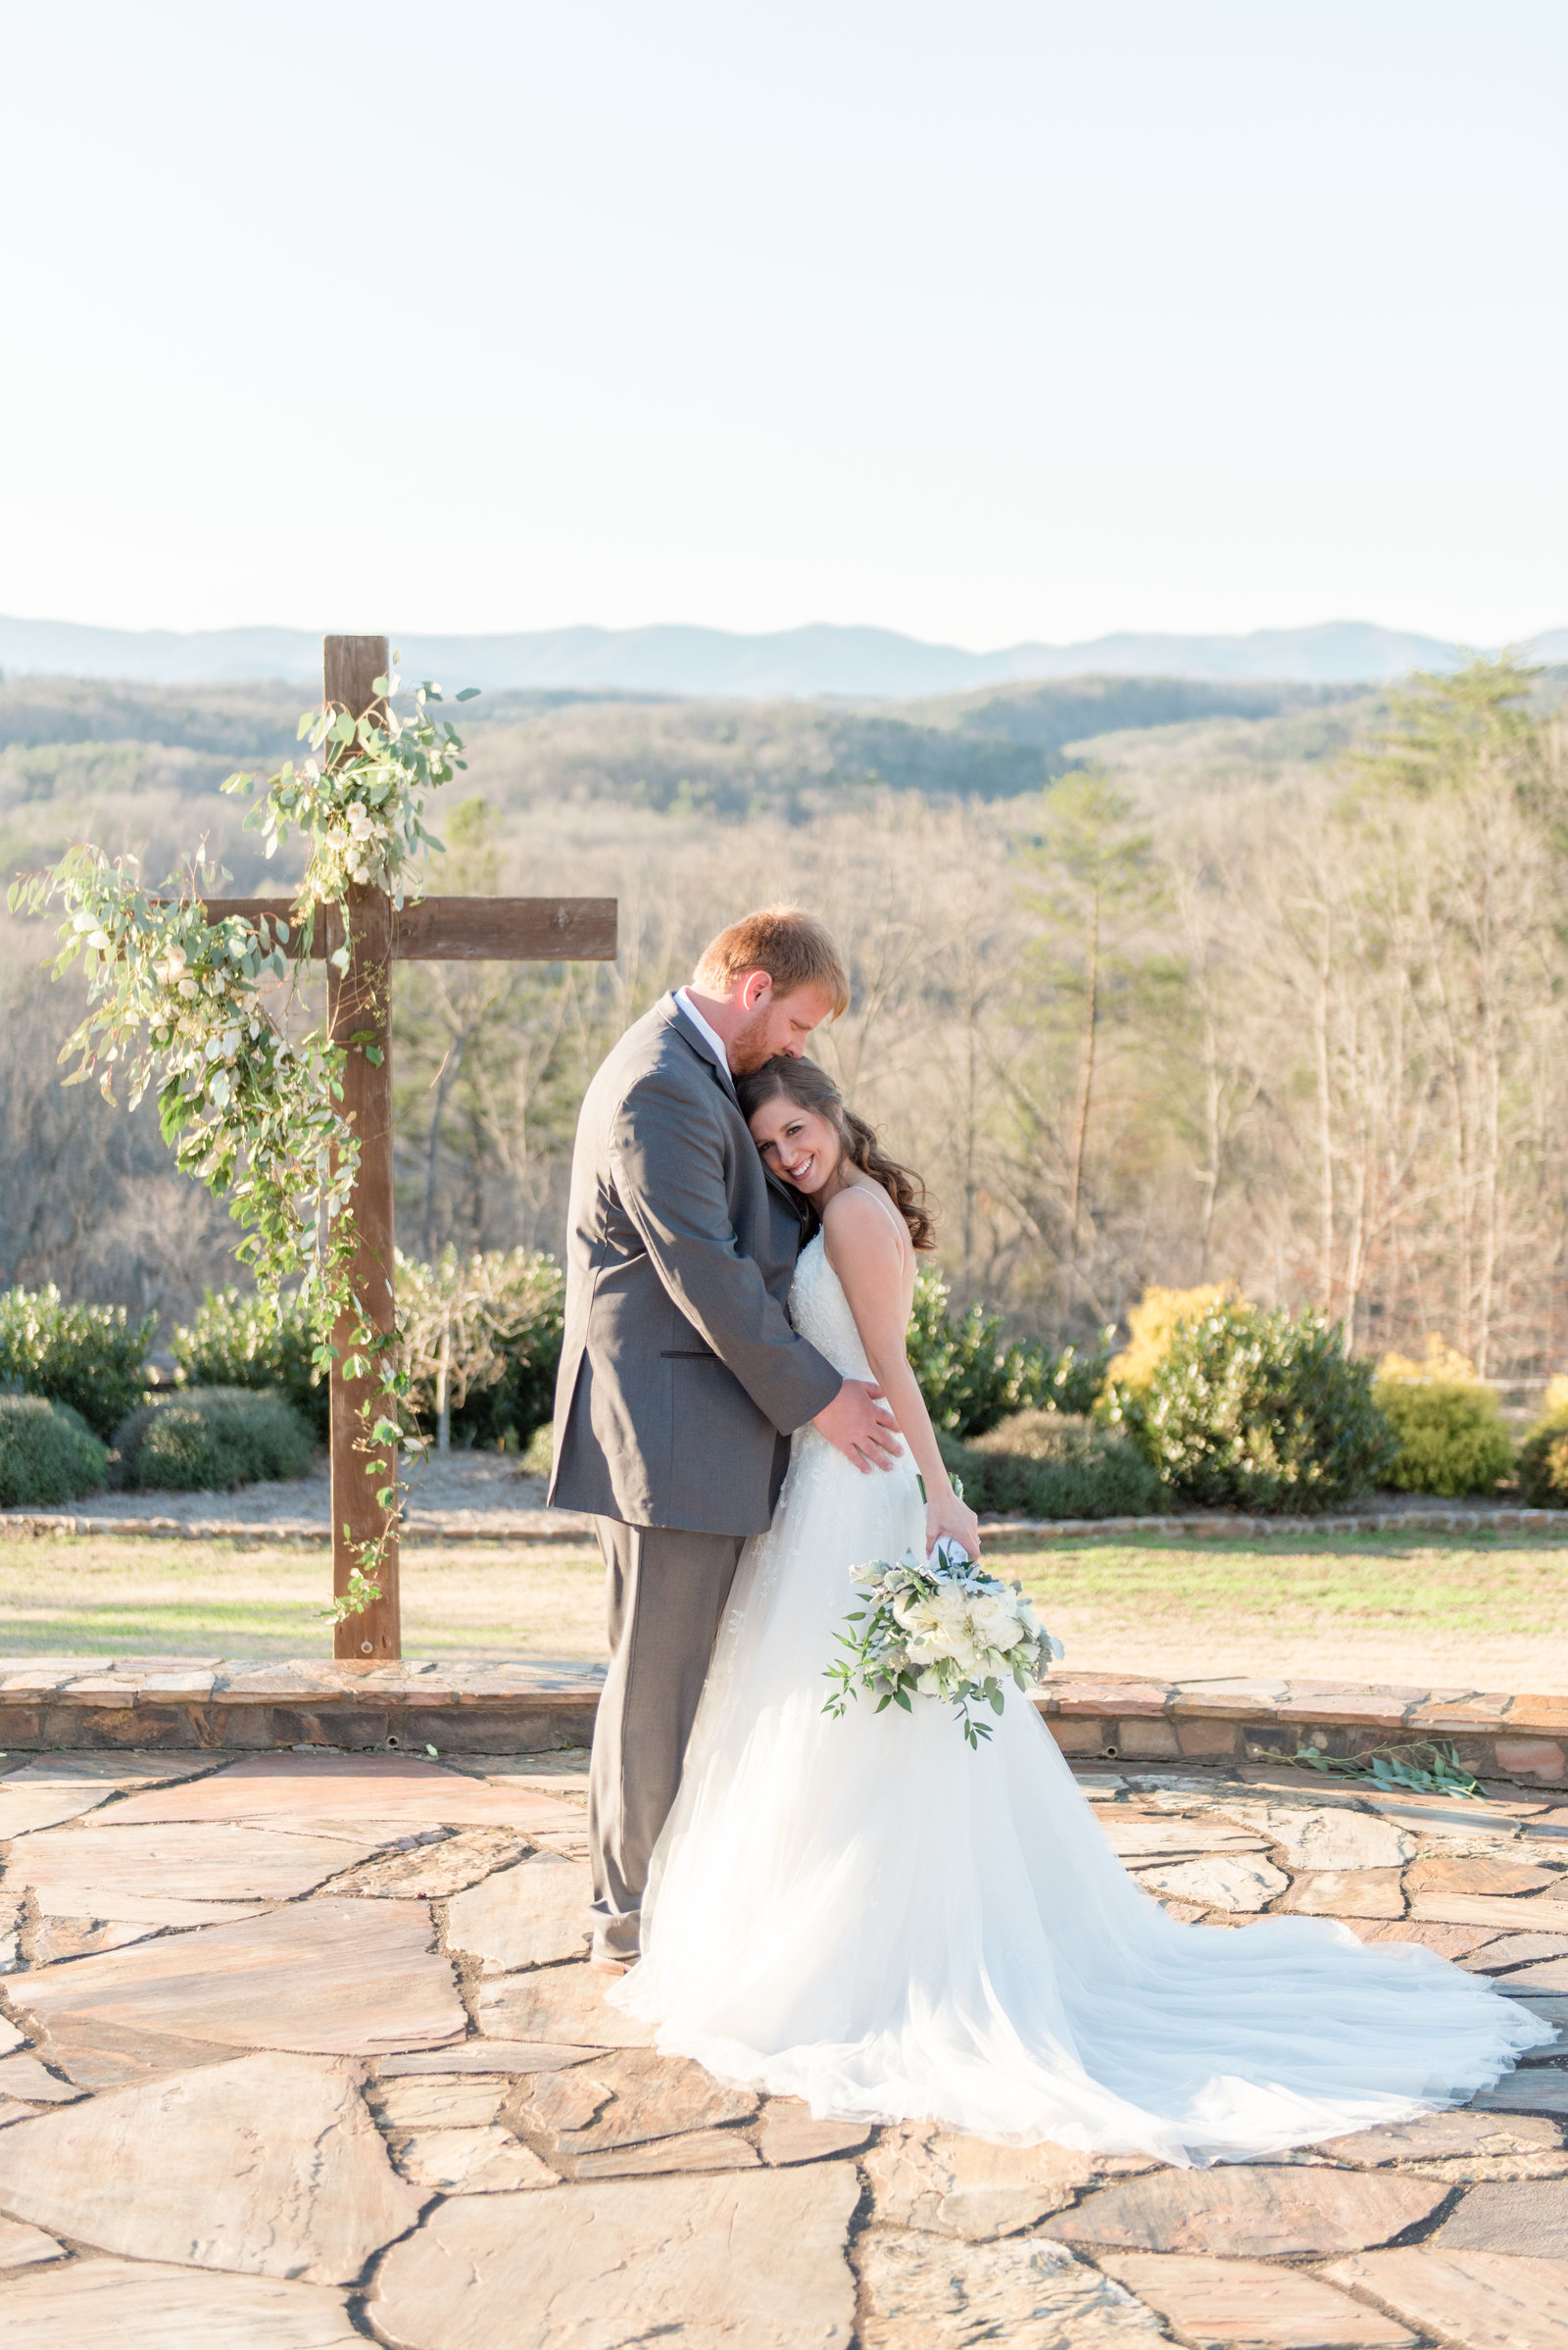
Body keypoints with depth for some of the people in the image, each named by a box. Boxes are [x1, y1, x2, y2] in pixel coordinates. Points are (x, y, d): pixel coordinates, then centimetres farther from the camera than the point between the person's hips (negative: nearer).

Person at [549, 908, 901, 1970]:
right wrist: (814, 1396, -14)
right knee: (660, 1681, -1)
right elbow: (706, 1274, -20)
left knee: (677, 1676, 16)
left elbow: (755, 1229, 21)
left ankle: (656, 1894, 26)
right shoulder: (660, 1090, -18)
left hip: (700, 1428, 11)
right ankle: (638, 1917, 9)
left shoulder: (693, 1074, 16)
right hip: (669, 1432, -11)